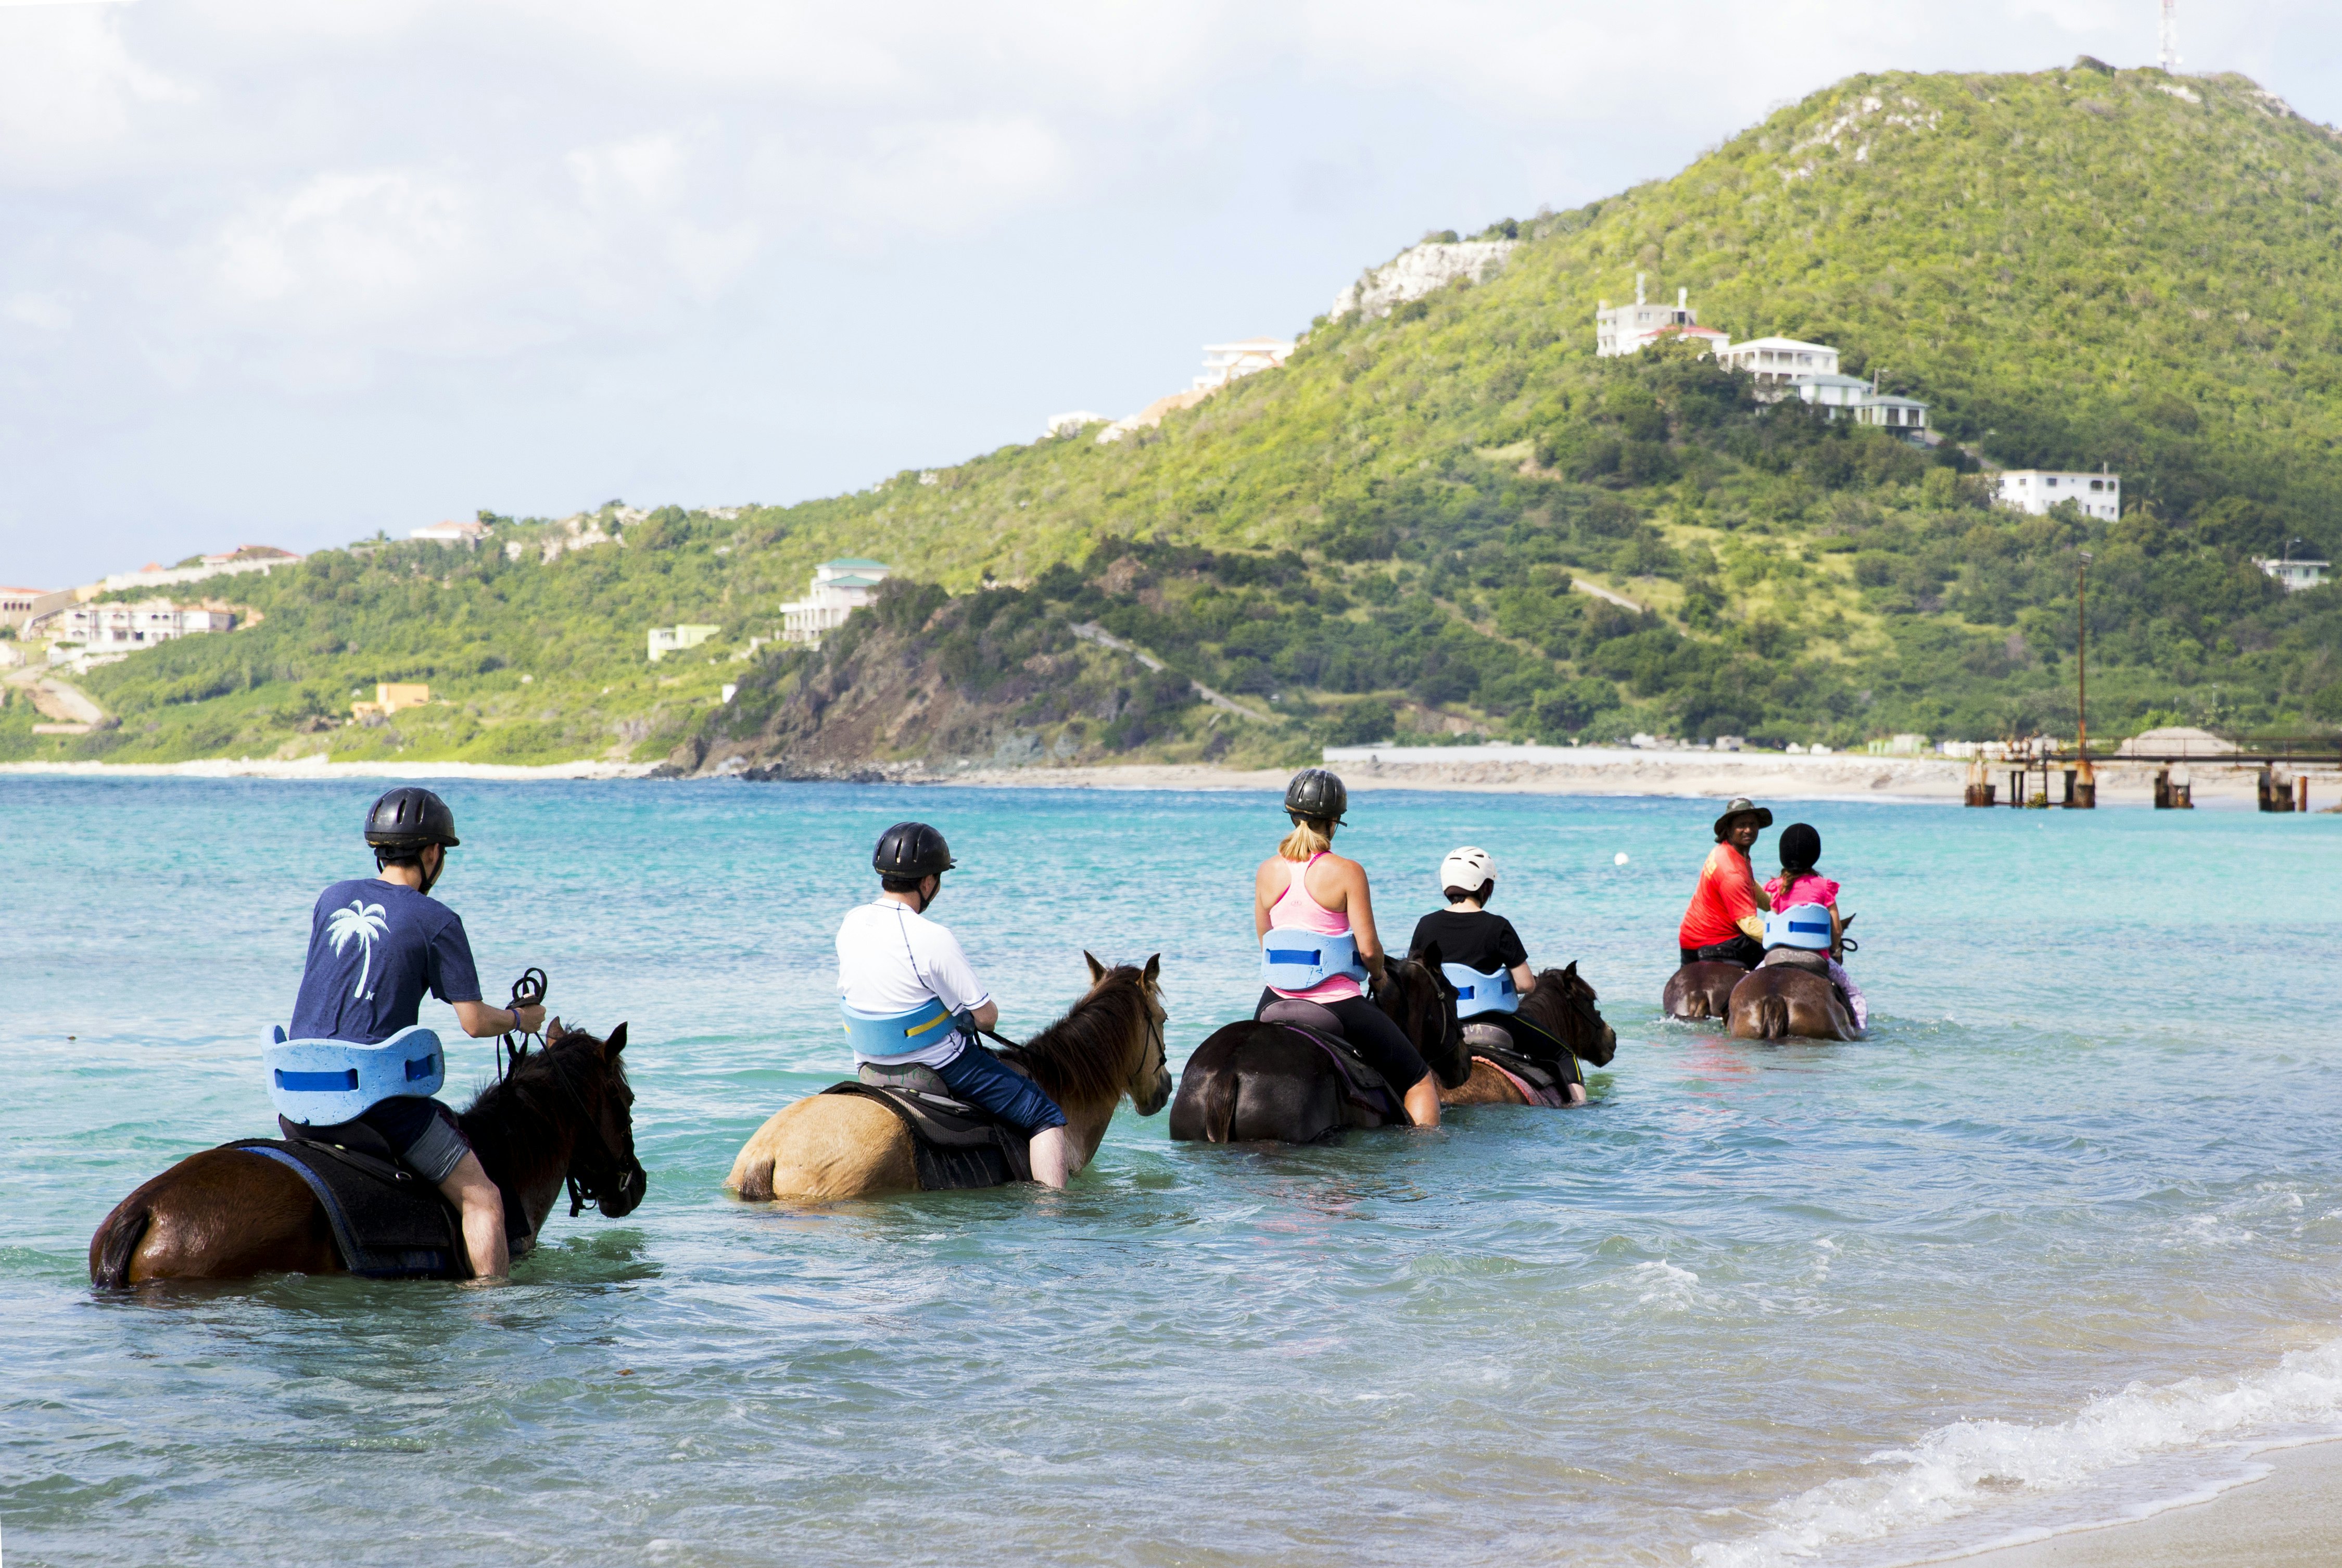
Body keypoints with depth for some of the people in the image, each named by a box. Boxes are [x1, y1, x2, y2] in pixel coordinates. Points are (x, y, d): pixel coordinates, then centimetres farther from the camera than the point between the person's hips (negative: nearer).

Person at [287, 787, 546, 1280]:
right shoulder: (437, 922, -5)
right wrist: (521, 1019, 15)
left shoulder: (332, 899, 11)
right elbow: (475, 1022, -5)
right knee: (481, 1198, 0)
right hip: (377, 1095, -6)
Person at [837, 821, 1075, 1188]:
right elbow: (986, 1016, -18)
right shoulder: (933, 940, -25)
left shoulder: (850, 924, -4)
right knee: (1046, 1116, 2)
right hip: (941, 1067, -7)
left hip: (870, 1062, 7)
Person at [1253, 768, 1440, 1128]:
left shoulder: (1267, 871, 1)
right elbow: (1368, 947, -13)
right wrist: (1378, 975, 8)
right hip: (1338, 1001, -4)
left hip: (1278, 1000, 5)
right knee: (1419, 1080, 8)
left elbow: (1263, 940, 11)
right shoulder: (1347, 872, -13)